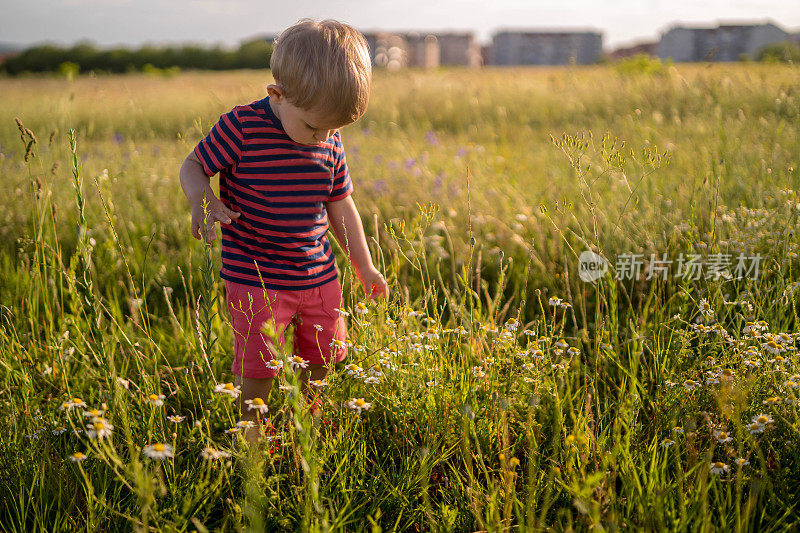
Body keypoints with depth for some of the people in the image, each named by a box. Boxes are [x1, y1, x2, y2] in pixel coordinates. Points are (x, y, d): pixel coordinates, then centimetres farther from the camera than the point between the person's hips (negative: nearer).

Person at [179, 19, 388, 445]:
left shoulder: (330, 143, 0)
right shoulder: (240, 128, -16)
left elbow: (341, 207, 11)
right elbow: (192, 167, -5)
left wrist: (364, 267, 17)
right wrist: (203, 202, -27)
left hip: (318, 276, 5)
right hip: (255, 278, -5)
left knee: (322, 357, 16)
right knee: (258, 367, -5)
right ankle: (253, 434, 20)